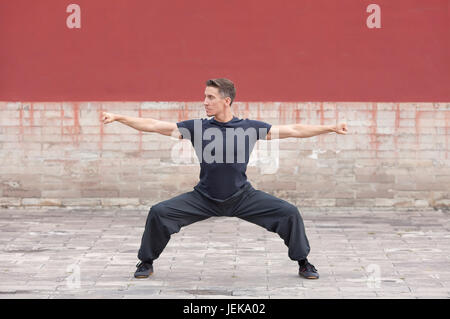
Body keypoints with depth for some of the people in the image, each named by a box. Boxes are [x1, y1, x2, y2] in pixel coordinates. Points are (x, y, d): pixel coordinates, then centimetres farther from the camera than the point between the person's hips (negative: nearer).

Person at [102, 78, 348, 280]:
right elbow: (155, 125, -6)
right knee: (159, 213, -14)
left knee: (289, 213, -14)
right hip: (204, 198, 1)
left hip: (242, 197, 0)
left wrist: (331, 128, -7)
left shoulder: (250, 127, -7)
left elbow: (294, 130, -4)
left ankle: (303, 263, 9)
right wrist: (119, 118, -11)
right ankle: (146, 262, 10)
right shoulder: (198, 127, -6)